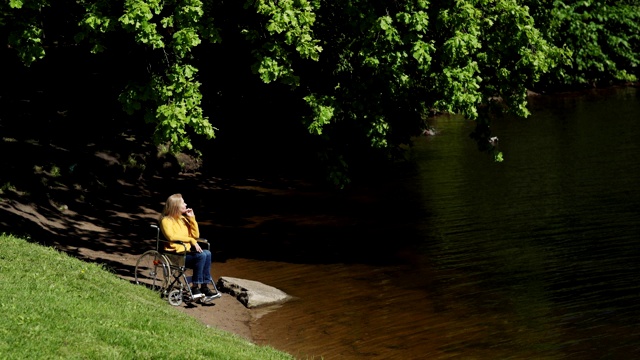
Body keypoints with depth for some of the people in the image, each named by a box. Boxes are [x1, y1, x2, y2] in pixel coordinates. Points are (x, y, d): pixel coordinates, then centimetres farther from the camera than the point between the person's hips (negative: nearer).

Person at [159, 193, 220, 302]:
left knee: (207, 253, -21)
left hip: (187, 250, 7)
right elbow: (171, 237, -21)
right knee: (201, 256, -29)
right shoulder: (166, 221, -4)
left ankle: (204, 287, -23)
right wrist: (191, 240, -24)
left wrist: (192, 218, 5)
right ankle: (195, 288, -24)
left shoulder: (183, 219, 19)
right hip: (175, 254, -7)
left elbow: (196, 235, 15)